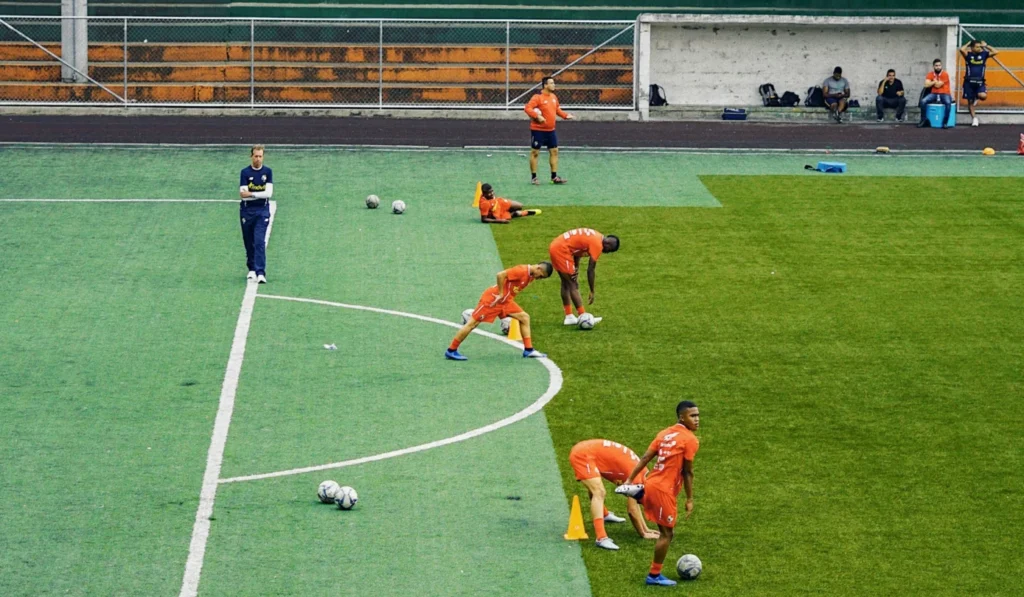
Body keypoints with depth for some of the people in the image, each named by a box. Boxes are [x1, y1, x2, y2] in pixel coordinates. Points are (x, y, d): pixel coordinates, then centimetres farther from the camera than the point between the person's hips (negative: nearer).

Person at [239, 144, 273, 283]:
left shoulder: (267, 172, 2)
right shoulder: (245, 172, -2)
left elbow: (269, 193, -8)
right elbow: (243, 194, -11)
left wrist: (251, 194, -12)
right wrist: (261, 194, -12)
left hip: (262, 211, -1)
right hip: (247, 211, 1)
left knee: (260, 242, -12)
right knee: (249, 243, 9)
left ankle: (260, 273, -18)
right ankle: (251, 269, 25)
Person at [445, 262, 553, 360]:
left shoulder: (531, 276, 7)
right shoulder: (521, 271, -21)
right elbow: (500, 275, -28)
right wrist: (501, 294, -22)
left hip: (505, 301, 9)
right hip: (492, 298, -9)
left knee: (524, 317, 4)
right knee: (473, 323, -5)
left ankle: (528, 350, 6)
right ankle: (451, 351, 2)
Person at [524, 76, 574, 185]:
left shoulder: (553, 97, 9)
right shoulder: (538, 97, -15)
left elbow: (557, 109, 22)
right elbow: (528, 108, -23)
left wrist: (566, 115, 8)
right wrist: (537, 116, -33)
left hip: (550, 130, 7)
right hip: (538, 130, -7)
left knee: (554, 151, 8)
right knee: (535, 152, 2)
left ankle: (554, 177, 15)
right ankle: (533, 177, 10)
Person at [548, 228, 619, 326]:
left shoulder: (596, 236, 12)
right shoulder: (597, 244, -15)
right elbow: (590, 270, -12)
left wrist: (575, 268, 3)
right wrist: (592, 292, -5)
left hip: (555, 245, 10)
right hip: (561, 250, -10)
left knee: (566, 283, 16)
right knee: (573, 285, -5)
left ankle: (569, 317, 21)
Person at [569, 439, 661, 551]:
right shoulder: (636, 474, -13)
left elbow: (634, 503, 23)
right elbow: (632, 509, -11)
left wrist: (645, 529, 25)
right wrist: (643, 534, 0)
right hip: (583, 455, -10)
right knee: (599, 493, -21)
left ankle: (604, 515, 59)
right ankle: (601, 538, -32)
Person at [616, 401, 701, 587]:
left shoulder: (665, 434, 10)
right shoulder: (690, 440, -12)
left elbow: (645, 458, 7)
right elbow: (688, 472, -12)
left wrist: (630, 480, 10)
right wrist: (690, 500, -7)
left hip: (651, 484, 8)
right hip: (665, 491, -8)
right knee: (667, 533, 3)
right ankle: (654, 576, 7)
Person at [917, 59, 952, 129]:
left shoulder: (945, 74, -6)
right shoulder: (930, 74, 6)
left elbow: (938, 85, -12)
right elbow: (926, 85, -7)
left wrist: (934, 81, 4)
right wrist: (935, 82, -8)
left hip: (944, 94, -3)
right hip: (934, 94, 3)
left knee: (948, 103, -36)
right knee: (923, 101, -25)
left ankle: (945, 122, -25)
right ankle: (923, 120, -9)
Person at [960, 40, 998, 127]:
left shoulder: (983, 54, 4)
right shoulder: (968, 55, -3)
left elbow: (995, 52, -5)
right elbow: (962, 50, -23)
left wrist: (986, 46, 2)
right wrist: (968, 44, -5)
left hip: (980, 82, 1)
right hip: (969, 81, -1)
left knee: (983, 96, -25)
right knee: (970, 101, 6)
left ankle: (977, 98, 13)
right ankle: (974, 118, 23)